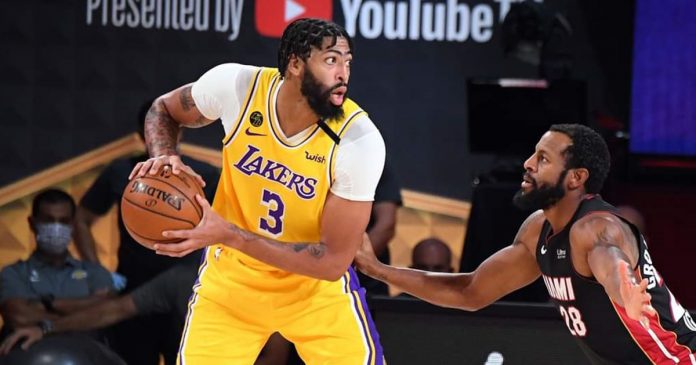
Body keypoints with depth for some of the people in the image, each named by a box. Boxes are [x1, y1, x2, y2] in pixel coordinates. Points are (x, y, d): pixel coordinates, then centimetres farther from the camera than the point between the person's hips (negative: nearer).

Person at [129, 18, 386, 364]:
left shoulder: (360, 139, -26)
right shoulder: (235, 85, -20)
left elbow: (334, 261, -25)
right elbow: (163, 109, 3)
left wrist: (230, 236, -34)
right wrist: (164, 157, -20)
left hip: (315, 284, -1)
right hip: (232, 275, 1)